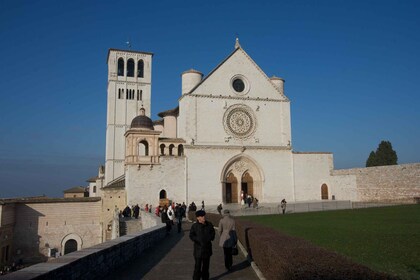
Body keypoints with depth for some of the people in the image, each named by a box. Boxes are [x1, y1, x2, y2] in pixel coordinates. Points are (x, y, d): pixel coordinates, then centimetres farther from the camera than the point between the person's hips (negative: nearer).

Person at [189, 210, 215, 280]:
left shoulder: (209, 224, 0)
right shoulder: (194, 226, -10)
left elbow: (213, 232, 11)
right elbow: (191, 236, -9)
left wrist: (210, 238, -7)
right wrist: (199, 240, -20)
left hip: (207, 248, 4)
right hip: (198, 248, -4)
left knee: (206, 265, 16)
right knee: (198, 266, -3)